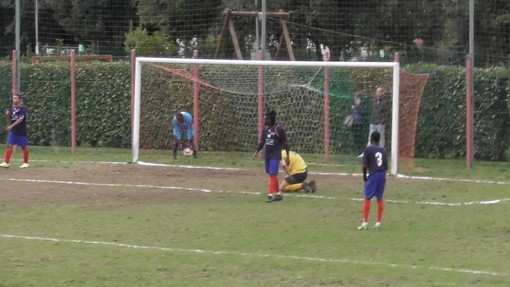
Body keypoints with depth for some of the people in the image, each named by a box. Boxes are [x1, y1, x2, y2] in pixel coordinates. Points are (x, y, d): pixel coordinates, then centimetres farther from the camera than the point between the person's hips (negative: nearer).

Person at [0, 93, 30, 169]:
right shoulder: (13, 108, 9)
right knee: (9, 145, -4)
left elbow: (20, 119, -20)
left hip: (21, 131, -6)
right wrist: (8, 114, -1)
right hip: (13, 131, 6)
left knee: (23, 147, 5)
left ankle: (26, 163, 17)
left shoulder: (22, 108, -13)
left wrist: (11, 126, -25)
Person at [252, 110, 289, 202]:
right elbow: (261, 142, 13)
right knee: (271, 174, 11)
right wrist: (256, 152, 2)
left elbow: (285, 144, -8)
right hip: (267, 155, 7)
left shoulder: (279, 129, -11)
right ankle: (278, 194, 21)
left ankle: (270, 195, -16)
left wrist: (288, 157, -8)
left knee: (273, 174, -13)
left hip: (275, 155, -7)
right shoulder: (265, 129, 7)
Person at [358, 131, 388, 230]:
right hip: (382, 175, 5)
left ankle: (365, 222, -4)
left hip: (373, 175, -5)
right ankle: (378, 222, 13)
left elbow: (364, 165, -7)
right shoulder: (383, 150, 11)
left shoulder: (368, 149, -4)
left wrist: (364, 176, 3)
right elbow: (386, 166, 11)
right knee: (379, 199, 10)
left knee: (367, 198, -1)